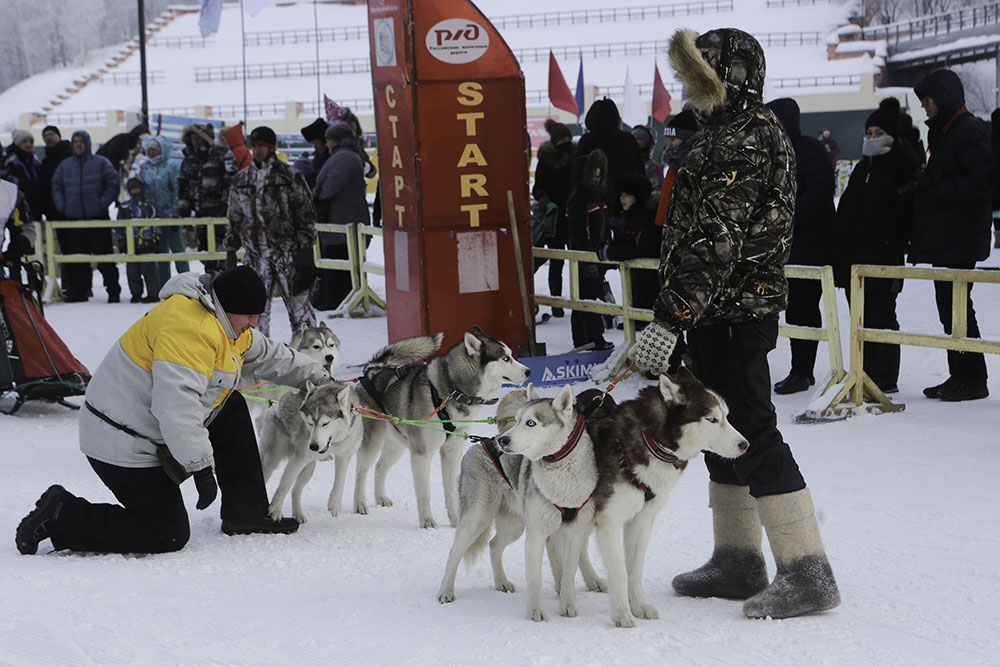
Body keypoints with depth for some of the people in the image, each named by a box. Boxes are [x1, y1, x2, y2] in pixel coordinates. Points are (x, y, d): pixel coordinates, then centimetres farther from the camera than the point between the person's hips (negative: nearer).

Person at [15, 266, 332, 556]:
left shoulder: (224, 323, 8)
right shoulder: (188, 326, -26)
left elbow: (265, 354, 27)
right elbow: (176, 405, -33)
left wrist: (315, 374, 33)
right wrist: (202, 466, -31)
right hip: (124, 447, -11)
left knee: (232, 409, 15)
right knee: (169, 535, -8)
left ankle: (246, 514, 17)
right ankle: (60, 516, -4)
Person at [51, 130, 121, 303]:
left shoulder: (101, 163, 2)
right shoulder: (65, 166, 12)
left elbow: (113, 185, -1)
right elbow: (56, 187, 15)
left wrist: (102, 203, -10)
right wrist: (62, 206, 1)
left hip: (98, 217, -3)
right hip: (74, 218, 3)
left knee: (104, 256, -4)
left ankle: (113, 290, -1)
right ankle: (79, 290, 11)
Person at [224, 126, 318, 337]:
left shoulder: (290, 176, -1)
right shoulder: (241, 180, 13)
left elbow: (306, 214, -2)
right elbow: (235, 218, 20)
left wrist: (305, 248, -8)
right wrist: (231, 249, 16)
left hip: (288, 253, -4)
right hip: (255, 254, 4)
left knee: (298, 302, -3)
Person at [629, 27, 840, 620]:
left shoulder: (742, 140, -18)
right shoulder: (745, 130, 17)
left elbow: (713, 242, -26)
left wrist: (669, 319, -29)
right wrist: (680, 314, 25)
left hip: (731, 315, -11)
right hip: (729, 311, 11)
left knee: (752, 437, -9)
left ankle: (809, 575, -6)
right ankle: (738, 563, 25)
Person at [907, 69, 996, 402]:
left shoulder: (969, 131, -13)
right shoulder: (943, 132, 19)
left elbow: (984, 178, -22)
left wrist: (936, 188, -20)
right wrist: (926, 181, 6)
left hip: (960, 237, -10)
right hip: (944, 237, 10)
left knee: (956, 306, -9)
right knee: (949, 307, 11)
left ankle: (972, 379, -4)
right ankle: (959, 376, 16)